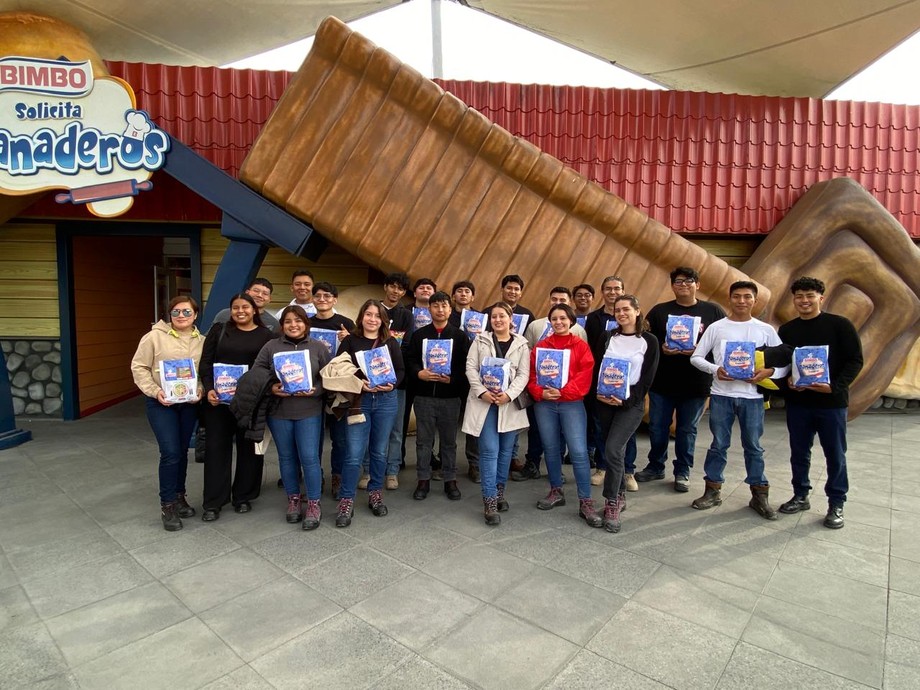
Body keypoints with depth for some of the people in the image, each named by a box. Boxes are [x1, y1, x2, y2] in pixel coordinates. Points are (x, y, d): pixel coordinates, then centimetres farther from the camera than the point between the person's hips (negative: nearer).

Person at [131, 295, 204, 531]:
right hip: (161, 403, -4)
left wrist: (200, 390, -9)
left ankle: (179, 496, 30)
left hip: (189, 404, 4)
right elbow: (139, 367, -5)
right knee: (170, 453, -9)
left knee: (182, 452, 13)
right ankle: (167, 504, 6)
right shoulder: (155, 337, -6)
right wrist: (155, 391, -15)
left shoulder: (201, 341, 5)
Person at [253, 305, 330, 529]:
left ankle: (314, 504, 12)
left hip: (309, 412, -2)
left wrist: (315, 391, -16)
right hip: (279, 412, 2)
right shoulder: (271, 346, 4)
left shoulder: (318, 347, 3)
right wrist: (270, 388, -13)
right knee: (287, 457, 13)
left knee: (309, 458, -3)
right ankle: (293, 500, 29)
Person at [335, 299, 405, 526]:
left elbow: (401, 370, 7)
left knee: (379, 451, 12)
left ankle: (375, 494, 28)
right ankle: (346, 501, 8)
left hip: (386, 401, 2)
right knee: (354, 453, -4)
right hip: (358, 400, -2)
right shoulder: (350, 341, 1)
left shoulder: (391, 342, 6)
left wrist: (392, 384, -13)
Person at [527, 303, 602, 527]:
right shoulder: (540, 346, 8)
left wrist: (563, 391, -16)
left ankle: (586, 503, 2)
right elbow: (532, 374, 5)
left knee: (579, 452, -7)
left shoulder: (581, 346, 1)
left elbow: (585, 376, -6)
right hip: (544, 404, 3)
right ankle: (556, 492, 29)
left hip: (572, 404, -3)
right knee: (550, 449, 12)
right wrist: (541, 392, -13)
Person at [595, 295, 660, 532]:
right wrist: (599, 392, -10)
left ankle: (612, 505, -6)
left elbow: (647, 378, -5)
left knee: (613, 449, -17)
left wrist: (626, 399, -16)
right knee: (614, 450, 10)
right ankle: (620, 497, 27)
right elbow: (596, 367, 7)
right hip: (605, 401, 4)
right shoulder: (608, 337, 10)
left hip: (632, 403, -4)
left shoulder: (649, 341, -1)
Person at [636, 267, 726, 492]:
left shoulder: (713, 311, 1)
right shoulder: (659, 311, 4)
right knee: (657, 427, 10)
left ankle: (683, 472, 26)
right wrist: (661, 348, -16)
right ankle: (655, 467, 29)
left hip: (696, 384, -1)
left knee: (687, 430, 10)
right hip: (661, 382, 1)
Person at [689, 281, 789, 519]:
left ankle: (759, 495, 22)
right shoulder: (716, 327, 2)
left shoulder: (765, 330, 4)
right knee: (719, 444, 8)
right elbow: (696, 357, 2)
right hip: (721, 394, 0)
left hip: (752, 396, 0)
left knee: (753, 446, 9)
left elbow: (785, 362, 6)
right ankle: (713, 490, 21)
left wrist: (769, 372, -15)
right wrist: (715, 369, -15)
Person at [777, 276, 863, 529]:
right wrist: (787, 381, -9)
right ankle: (800, 496, 28)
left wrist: (834, 386, -19)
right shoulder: (786, 330, 8)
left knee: (835, 455, 6)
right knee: (799, 453, 12)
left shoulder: (839, 325, -4)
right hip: (797, 402, 4)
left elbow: (855, 361, -6)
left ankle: (836, 504, 20)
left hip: (831, 402, -3)